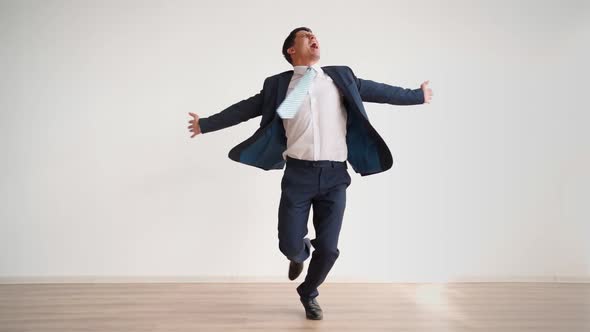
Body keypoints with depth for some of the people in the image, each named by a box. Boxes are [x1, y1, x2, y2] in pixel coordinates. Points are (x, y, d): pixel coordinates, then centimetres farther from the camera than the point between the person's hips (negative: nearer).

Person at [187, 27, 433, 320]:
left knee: (328, 249, 3)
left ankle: (308, 293, 34)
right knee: (289, 246, -2)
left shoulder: (341, 76, 12)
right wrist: (206, 124, 17)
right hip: (298, 174, -1)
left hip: (334, 176, 1)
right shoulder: (278, 84, 8)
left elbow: (378, 91, 19)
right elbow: (244, 109, 14)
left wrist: (417, 95, 25)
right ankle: (301, 251, 38)